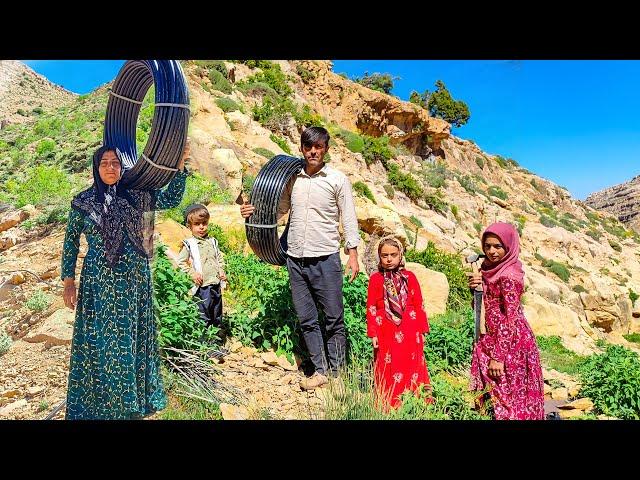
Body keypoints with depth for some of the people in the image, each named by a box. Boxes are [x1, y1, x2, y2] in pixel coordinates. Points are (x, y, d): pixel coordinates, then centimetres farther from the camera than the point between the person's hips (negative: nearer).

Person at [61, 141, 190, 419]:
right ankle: (98, 404, 23)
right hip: (99, 283, -2)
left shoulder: (135, 196, 3)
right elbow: (71, 242, 4)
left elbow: (171, 200, 2)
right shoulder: (83, 202, -2)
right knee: (99, 342, 6)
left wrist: (180, 165, -9)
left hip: (135, 281, 2)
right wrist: (68, 282, 1)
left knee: (133, 340, 12)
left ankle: (132, 399, 30)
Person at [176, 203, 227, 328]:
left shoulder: (212, 241, 9)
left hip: (216, 283, 5)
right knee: (203, 316, -3)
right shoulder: (189, 244, -5)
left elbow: (220, 257, 19)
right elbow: (181, 262, -4)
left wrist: (222, 270, 5)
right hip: (202, 286, -5)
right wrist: (192, 273, -13)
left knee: (217, 315, 16)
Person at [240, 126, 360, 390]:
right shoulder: (292, 178, 9)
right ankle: (320, 370, 23)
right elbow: (279, 210, 17)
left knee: (334, 318, 4)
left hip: (326, 258, -4)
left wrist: (352, 254, -5)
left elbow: (349, 219, 0)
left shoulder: (338, 179, -1)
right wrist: (254, 212, -1)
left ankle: (337, 371, 19)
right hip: (296, 258, 4)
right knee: (307, 319, 10)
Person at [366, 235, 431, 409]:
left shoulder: (409, 277, 2)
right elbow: (371, 308, 1)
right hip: (386, 333, -1)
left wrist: (422, 330, 5)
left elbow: (418, 305, 6)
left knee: (412, 367, 7)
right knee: (388, 370, 5)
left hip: (409, 332, 1)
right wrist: (373, 334, -2)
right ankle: (389, 406, 15)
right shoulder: (375, 278, 0)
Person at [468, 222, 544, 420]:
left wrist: (498, 356, -21)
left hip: (509, 341, -9)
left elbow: (510, 318, -21)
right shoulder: (492, 267, 7)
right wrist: (477, 284, -5)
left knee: (507, 394, 2)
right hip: (493, 338, 9)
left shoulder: (508, 275, -19)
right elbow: (487, 300, 16)